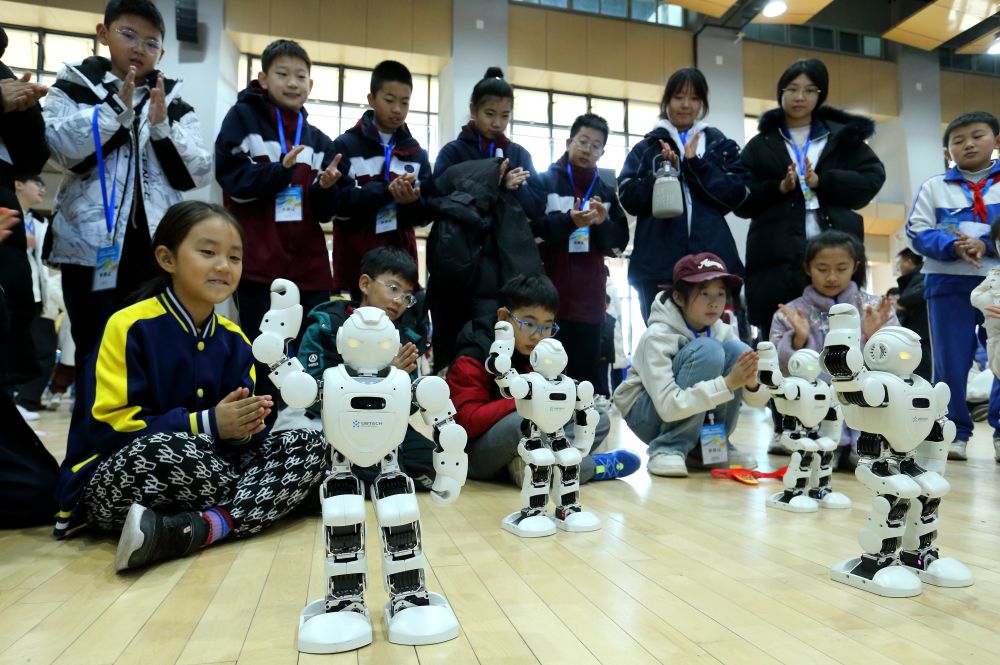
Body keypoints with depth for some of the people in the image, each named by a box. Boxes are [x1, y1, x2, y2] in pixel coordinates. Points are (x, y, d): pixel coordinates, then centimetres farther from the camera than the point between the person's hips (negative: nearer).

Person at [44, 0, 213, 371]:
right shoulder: (75, 87, 9)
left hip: (157, 249, 2)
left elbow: (199, 174, 3)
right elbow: (60, 146, -10)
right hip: (93, 245, -2)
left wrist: (162, 125, -8)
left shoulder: (174, 104, 14)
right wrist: (118, 106, -13)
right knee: (96, 352, 4)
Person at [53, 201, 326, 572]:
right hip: (113, 483, -6)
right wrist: (208, 424, -20)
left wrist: (245, 427, -18)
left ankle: (197, 528, -28)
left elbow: (237, 432, 7)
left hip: (202, 470, 6)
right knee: (164, 449, -41)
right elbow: (109, 425, -14)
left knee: (313, 446, -11)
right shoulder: (130, 326, -9)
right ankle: (258, 501, -15)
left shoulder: (234, 339, 6)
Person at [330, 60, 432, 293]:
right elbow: (338, 203, -11)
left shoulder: (417, 153, 10)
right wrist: (386, 191, -21)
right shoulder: (346, 145, 0)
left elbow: (425, 214, 6)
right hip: (356, 263, -3)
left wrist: (412, 201, -17)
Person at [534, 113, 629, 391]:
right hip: (550, 293, -3)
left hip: (590, 295, 4)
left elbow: (619, 243, 10)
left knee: (588, 371, 5)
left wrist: (603, 224, -10)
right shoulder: (545, 182, 5)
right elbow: (528, 229, -7)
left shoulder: (606, 192, 16)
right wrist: (568, 221, -20)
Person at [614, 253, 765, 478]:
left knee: (737, 350, -16)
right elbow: (669, 406, -33)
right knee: (706, 350, -27)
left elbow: (759, 400, -6)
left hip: (694, 416, 6)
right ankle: (668, 448, -17)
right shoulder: (657, 336, -23)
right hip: (650, 416, -5)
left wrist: (751, 383, -30)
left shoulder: (722, 331, -6)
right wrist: (727, 383, -39)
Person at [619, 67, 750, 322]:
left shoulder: (721, 145, 16)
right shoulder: (646, 147, 14)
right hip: (659, 263, 0)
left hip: (713, 258, 1)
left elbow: (736, 194, 2)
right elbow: (629, 199, 3)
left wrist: (695, 164, -6)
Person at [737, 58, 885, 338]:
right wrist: (778, 188, -11)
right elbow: (741, 201, 6)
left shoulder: (843, 136, 18)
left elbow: (873, 179, 6)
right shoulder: (761, 145, 14)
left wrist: (822, 182, -8)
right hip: (778, 258, -1)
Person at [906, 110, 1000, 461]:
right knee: (950, 362, 4)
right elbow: (917, 233, -1)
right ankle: (954, 432, 13)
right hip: (948, 284, 0)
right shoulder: (934, 186, 9)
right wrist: (953, 247, -16)